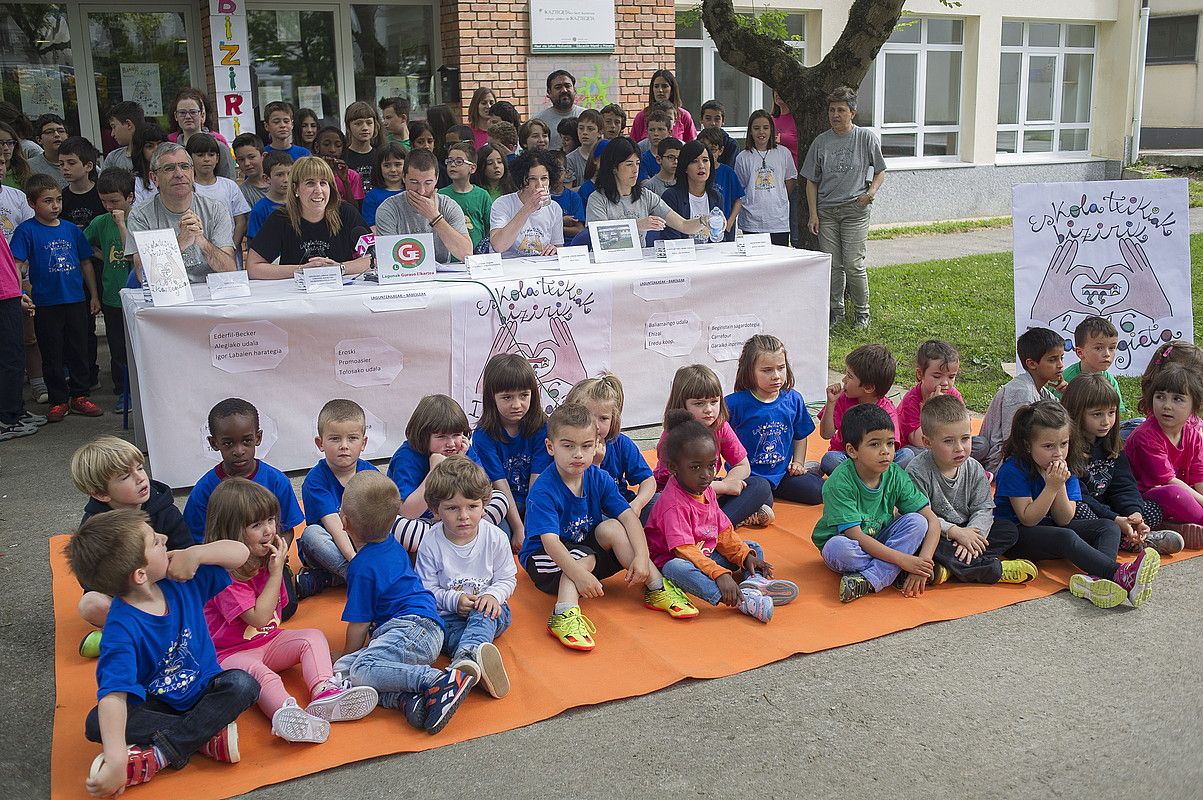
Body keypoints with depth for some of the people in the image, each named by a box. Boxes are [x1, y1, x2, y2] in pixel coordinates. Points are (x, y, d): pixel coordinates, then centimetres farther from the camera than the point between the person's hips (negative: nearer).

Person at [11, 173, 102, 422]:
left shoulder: (71, 229, 7)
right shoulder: (26, 231, -5)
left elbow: (86, 263, 14)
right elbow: (17, 265, -10)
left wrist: (94, 295, 13)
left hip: (76, 301, 3)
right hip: (46, 305, -3)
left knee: (79, 351, 10)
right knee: (52, 354, 6)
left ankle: (79, 396, 21)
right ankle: (58, 400, 15)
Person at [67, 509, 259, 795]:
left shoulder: (179, 578, -10)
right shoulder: (122, 629, -26)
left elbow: (240, 553, -5)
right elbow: (113, 696, -36)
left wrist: (195, 554, -24)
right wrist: (116, 761, -48)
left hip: (204, 691, 3)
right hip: (154, 706, -3)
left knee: (242, 683, -27)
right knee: (97, 722, -30)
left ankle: (159, 754, -26)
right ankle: (208, 736, -29)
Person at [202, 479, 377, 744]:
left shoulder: (266, 559, 8)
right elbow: (258, 617, -23)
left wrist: (277, 566, 7)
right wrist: (276, 573, -18)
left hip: (269, 642, 8)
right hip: (231, 653, -8)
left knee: (313, 636, -14)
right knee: (258, 673, -38)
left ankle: (324, 690, -43)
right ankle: (286, 712, -69)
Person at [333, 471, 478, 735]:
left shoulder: (363, 567, -8)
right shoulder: (391, 544, 21)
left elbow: (358, 624, -4)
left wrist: (349, 655, 14)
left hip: (414, 627, -10)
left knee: (361, 670, -30)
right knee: (340, 669, -4)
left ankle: (441, 680, -38)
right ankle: (406, 698, -28)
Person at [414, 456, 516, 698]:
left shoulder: (496, 537, -4)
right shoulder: (431, 544, -6)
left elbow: (507, 579, 3)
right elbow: (427, 588, -2)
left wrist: (493, 595, -19)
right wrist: (454, 600, -19)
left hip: (489, 608, 0)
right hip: (448, 614, 0)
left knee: (484, 614, -35)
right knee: (441, 624, -34)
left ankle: (466, 656, -63)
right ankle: (479, 656, -60)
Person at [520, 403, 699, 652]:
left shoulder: (599, 478, -7)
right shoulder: (543, 491, -24)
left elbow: (629, 516, -14)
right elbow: (550, 541, -34)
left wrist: (641, 557, -29)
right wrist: (580, 574, -47)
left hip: (588, 545, 5)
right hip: (545, 557, -5)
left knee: (612, 527, -21)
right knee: (583, 557, -34)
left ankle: (658, 590, -20)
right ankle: (564, 616, -51)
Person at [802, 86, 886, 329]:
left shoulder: (867, 137, 1)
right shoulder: (821, 141, 5)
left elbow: (880, 171, 9)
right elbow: (812, 181, 9)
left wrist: (871, 191, -11)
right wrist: (813, 214, 2)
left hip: (855, 209, -2)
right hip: (826, 211, 2)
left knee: (853, 264, -6)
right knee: (832, 265, 3)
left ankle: (862, 312, 10)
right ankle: (836, 311, 18)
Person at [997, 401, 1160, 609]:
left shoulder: (1066, 468, 2)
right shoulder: (1014, 469, -17)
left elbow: (1064, 520, -5)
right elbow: (1028, 519, -20)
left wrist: (1060, 486, -20)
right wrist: (1051, 486, -28)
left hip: (1053, 530, 7)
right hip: (1016, 535, -7)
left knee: (1109, 527, -11)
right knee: (1067, 537, -34)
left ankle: (1096, 580, -42)